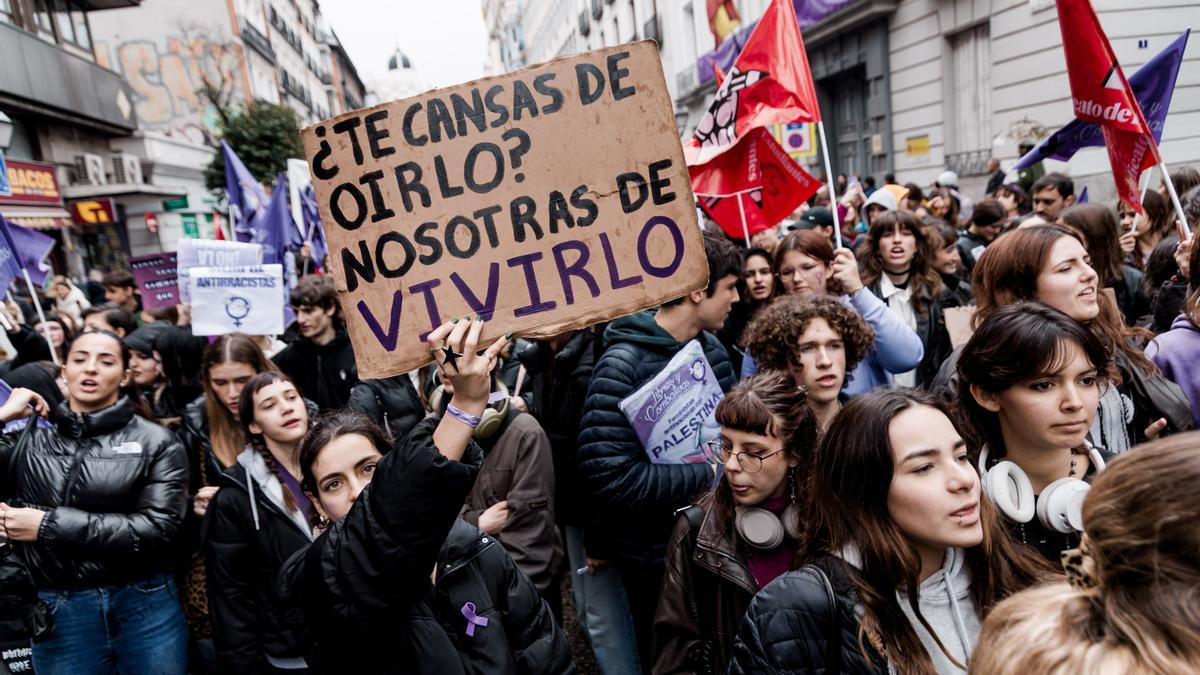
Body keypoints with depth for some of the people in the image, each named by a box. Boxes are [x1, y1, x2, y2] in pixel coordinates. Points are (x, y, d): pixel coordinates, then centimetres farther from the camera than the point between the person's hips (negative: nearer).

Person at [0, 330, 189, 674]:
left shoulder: (156, 442, -4)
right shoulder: (28, 439, 3)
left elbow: (158, 528, -13)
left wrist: (49, 524, -16)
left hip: (145, 606, -1)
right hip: (58, 614, 2)